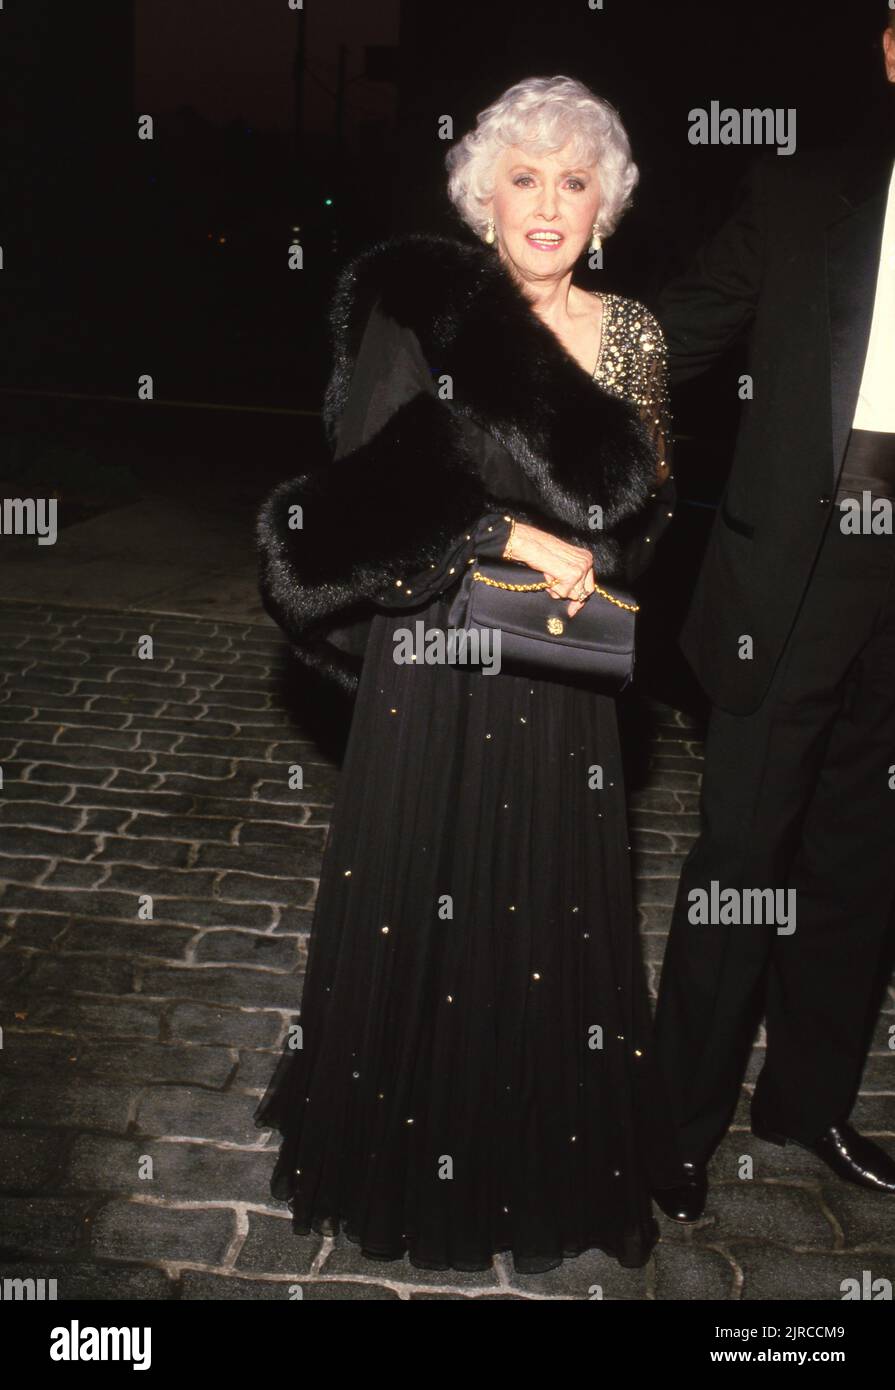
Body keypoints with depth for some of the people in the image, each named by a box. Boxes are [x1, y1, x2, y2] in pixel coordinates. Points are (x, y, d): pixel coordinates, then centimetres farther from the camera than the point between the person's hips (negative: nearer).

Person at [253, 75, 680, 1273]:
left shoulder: (630, 335, 6)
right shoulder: (419, 306, -5)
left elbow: (651, 509, 10)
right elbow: (367, 485, -12)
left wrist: (590, 564, -10)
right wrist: (515, 537, -17)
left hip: (562, 681, 3)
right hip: (434, 663, -2)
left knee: (551, 915, 11)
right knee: (421, 902, 8)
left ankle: (548, 1165, 32)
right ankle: (410, 1151, 31)